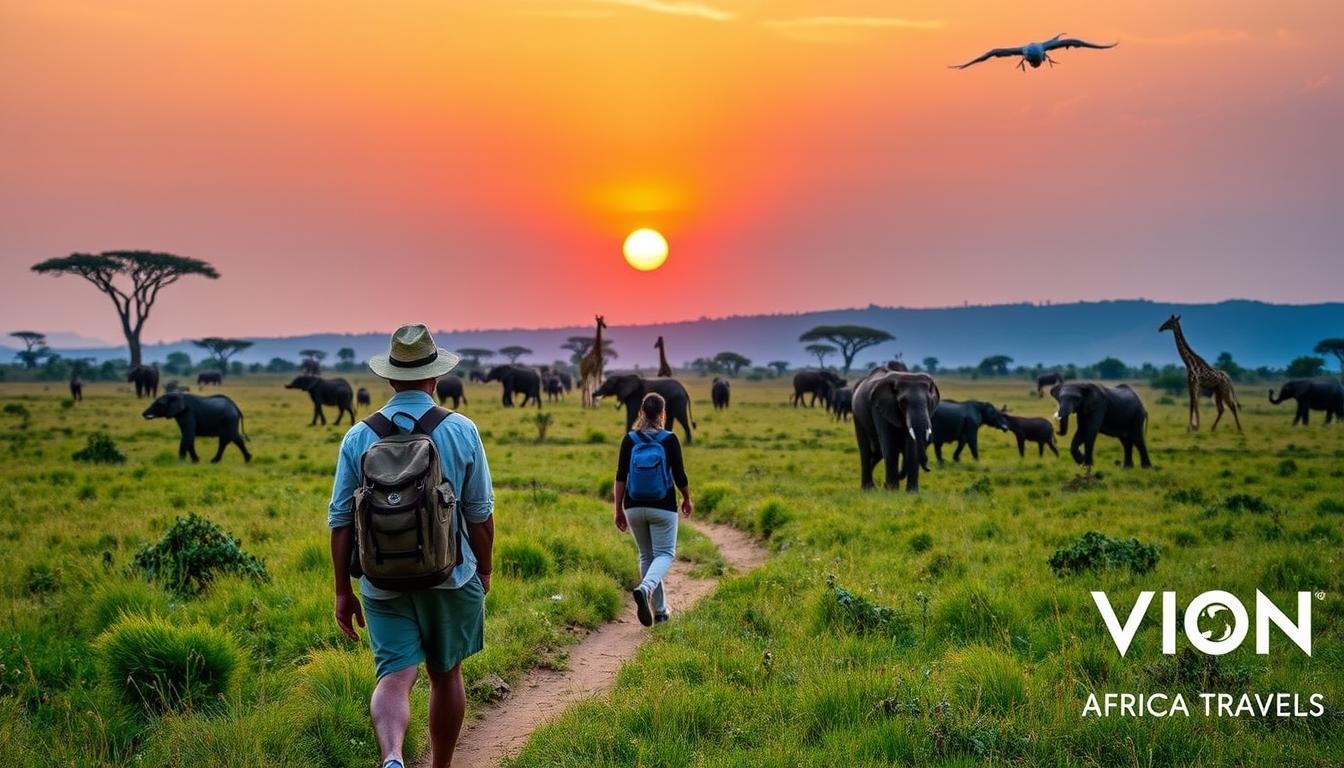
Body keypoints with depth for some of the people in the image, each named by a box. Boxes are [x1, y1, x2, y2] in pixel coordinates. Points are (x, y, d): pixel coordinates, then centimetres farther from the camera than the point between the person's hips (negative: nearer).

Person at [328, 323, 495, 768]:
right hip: (450, 576, 0)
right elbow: (480, 513, -1)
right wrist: (484, 569, 14)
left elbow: (340, 519, -1)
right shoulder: (461, 431, -5)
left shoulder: (358, 437, -1)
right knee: (446, 675, 17)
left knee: (395, 676, -4)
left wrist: (343, 591, 5)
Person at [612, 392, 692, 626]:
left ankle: (660, 611, 20)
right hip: (662, 508, -3)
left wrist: (618, 509, 3)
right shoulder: (669, 440, -8)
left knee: (646, 555, 16)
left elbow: (620, 477, -4)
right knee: (665, 554, 3)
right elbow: (679, 476, -6)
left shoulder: (629, 439, -2)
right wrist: (687, 499, 12)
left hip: (634, 508, 3)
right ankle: (645, 589, -28)